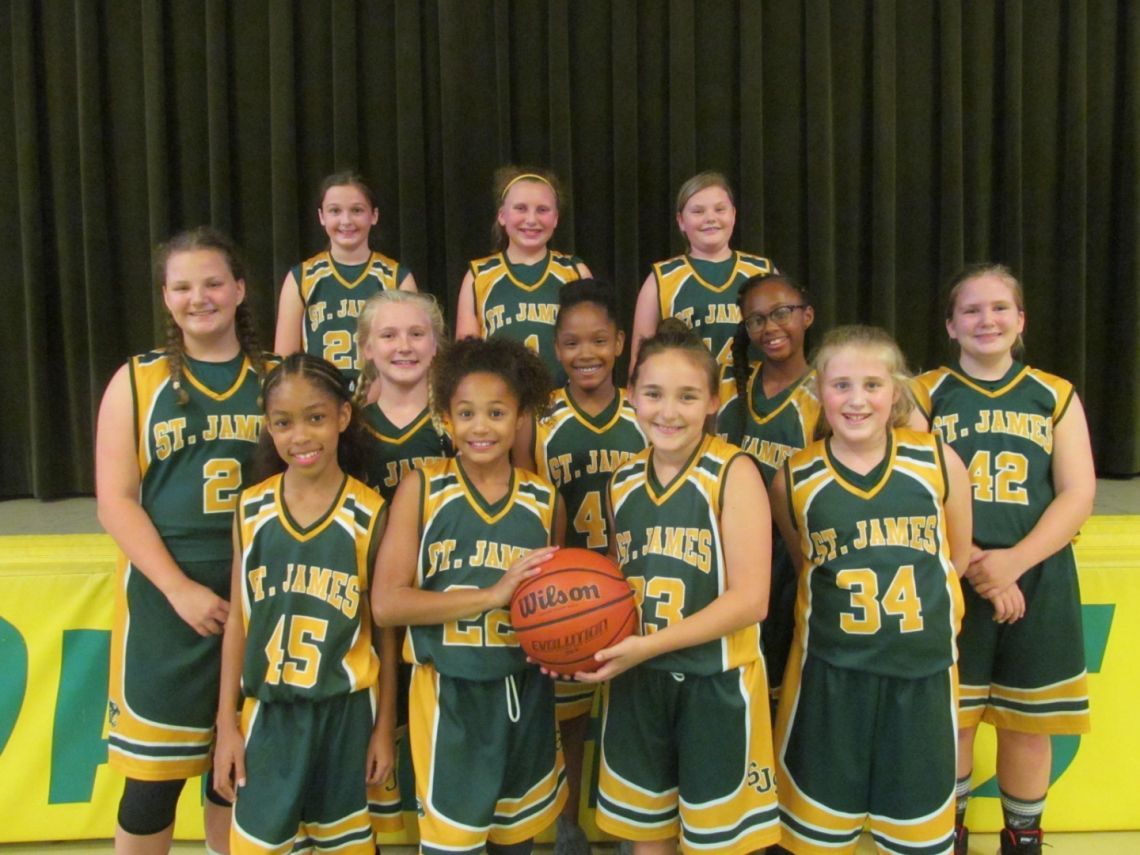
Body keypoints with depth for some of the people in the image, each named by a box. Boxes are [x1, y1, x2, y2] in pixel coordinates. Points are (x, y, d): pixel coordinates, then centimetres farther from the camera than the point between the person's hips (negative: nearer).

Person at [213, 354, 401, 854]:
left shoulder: (369, 514, -8)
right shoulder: (251, 509, -2)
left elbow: (386, 630, -3)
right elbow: (238, 620, 3)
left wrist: (385, 728, -1)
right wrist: (226, 724, 3)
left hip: (347, 713, -1)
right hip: (269, 713, 2)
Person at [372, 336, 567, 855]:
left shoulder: (544, 499, 2)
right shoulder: (422, 488, -6)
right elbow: (386, 604, -15)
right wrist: (492, 594, -21)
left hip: (523, 692, 3)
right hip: (448, 694, -3)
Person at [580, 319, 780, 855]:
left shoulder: (733, 473, -12)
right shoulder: (623, 481, 5)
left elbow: (749, 599, -17)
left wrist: (648, 645, -21)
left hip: (716, 684, -5)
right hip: (634, 682, 5)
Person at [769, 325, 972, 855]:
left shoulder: (939, 463, -5)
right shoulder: (793, 480, -6)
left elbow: (957, 557, 8)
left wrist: (921, 610, 3)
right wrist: (841, 613, 1)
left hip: (923, 670, 1)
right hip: (830, 674, 0)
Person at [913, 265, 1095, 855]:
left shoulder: (1056, 397, 6)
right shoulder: (926, 395, 2)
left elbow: (1077, 495, -1)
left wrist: (1013, 561, -15)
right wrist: (974, 564, -16)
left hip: (1038, 581, 1)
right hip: (949, 583, -1)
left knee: (1029, 723, 10)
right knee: (950, 716, 4)